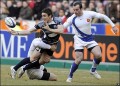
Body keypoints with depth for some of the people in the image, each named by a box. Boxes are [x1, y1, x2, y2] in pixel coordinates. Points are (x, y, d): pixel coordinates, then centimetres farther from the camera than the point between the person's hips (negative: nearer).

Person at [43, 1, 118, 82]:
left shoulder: (89, 14, -15)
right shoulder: (72, 19, -15)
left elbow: (103, 16, -5)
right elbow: (61, 30, -11)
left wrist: (113, 26, -6)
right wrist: (50, 29, -28)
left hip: (90, 38, 2)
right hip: (79, 40, -2)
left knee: (99, 55, -16)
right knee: (78, 59, -13)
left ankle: (93, 70, 13)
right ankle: (70, 77, 8)